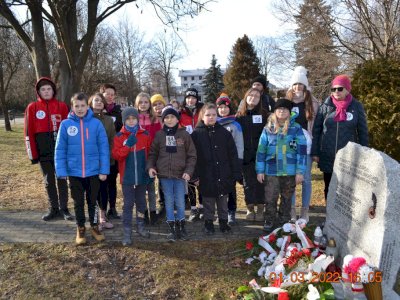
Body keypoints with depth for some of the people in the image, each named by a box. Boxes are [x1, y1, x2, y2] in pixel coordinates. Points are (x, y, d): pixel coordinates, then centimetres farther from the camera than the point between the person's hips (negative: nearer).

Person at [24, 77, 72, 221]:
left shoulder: (62, 106, 1)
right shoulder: (32, 108, 1)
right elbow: (29, 132, 1)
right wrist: (33, 153, -3)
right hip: (43, 152, 1)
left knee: (61, 179, 7)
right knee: (49, 181, 11)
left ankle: (64, 208, 18)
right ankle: (53, 209, 23)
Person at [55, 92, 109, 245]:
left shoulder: (96, 123, -7)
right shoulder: (65, 124, -5)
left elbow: (104, 148, -6)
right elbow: (60, 149, -3)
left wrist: (104, 170, -9)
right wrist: (61, 171, -8)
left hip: (93, 171, 0)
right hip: (74, 172, 1)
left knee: (92, 201, 15)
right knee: (78, 202, 15)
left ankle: (94, 226, 33)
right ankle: (80, 228, 32)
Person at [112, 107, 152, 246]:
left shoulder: (145, 135, 2)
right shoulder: (119, 136, -3)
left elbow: (149, 153, 6)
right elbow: (116, 155, -11)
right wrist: (128, 145, -23)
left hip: (142, 175, 2)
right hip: (127, 176, -2)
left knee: (141, 202, 16)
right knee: (128, 204, 2)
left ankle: (140, 226, 34)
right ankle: (127, 233, 9)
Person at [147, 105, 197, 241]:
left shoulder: (184, 135, -1)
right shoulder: (159, 135, 3)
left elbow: (192, 155, 0)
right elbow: (153, 153, 8)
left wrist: (188, 171, -10)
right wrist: (150, 166, -7)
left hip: (180, 174, -1)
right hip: (164, 174, 1)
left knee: (180, 202, 4)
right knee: (169, 202, 7)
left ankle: (181, 227, 23)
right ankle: (172, 229, 18)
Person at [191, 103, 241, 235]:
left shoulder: (224, 133, 1)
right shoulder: (196, 134, -3)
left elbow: (233, 154, 1)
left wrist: (236, 173, -2)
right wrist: (195, 176, -8)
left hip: (223, 175, 2)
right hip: (206, 176, -1)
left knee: (223, 200, 14)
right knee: (208, 202, 11)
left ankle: (223, 222, 30)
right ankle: (208, 223, 27)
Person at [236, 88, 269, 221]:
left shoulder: (264, 114, 3)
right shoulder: (239, 115, 7)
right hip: (246, 155, 1)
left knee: (260, 181, 4)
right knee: (248, 182, 8)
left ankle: (260, 209, 16)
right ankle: (250, 209, 20)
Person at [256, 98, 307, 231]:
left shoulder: (296, 128, -2)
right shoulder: (268, 128, 3)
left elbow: (302, 150, -4)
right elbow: (261, 150, 4)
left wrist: (300, 171, -8)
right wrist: (260, 170, 1)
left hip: (290, 171, 0)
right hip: (271, 171, 1)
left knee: (287, 199, 13)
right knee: (270, 199, 4)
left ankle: (284, 223, 28)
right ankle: (269, 222, 19)